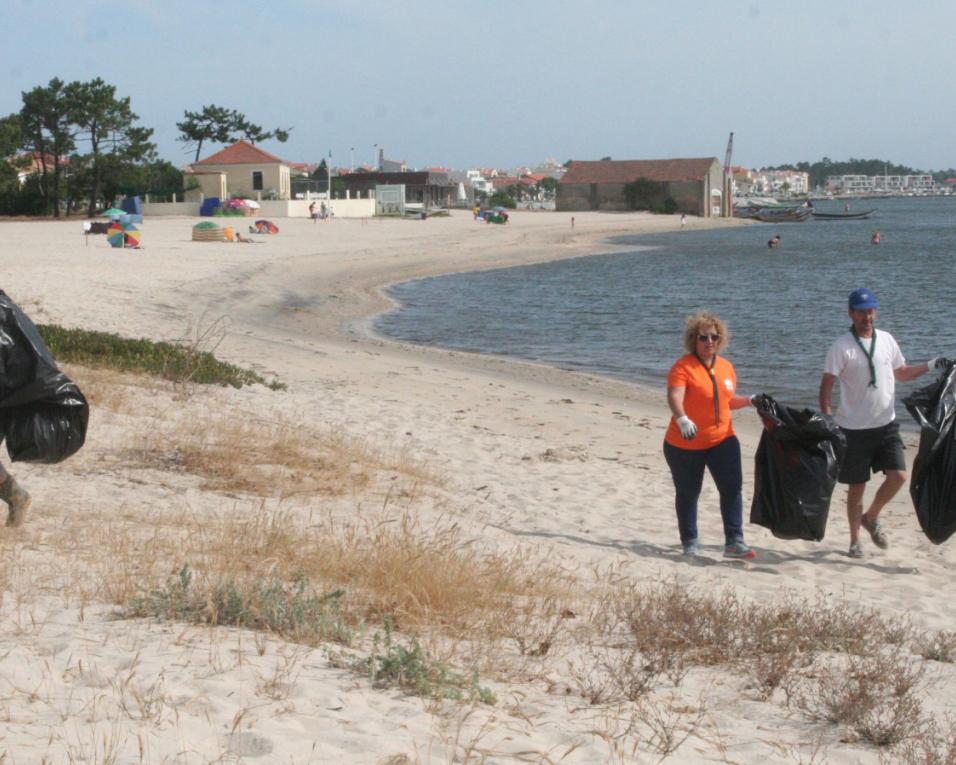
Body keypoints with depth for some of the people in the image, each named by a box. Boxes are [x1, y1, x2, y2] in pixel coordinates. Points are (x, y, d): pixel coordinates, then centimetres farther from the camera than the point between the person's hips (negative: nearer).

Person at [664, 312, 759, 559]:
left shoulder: (726, 367, 7)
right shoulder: (683, 367, -15)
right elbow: (674, 398, -31)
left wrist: (749, 401, 4)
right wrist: (683, 420, -49)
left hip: (722, 440, 4)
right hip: (685, 445, -4)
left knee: (732, 487, -9)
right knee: (687, 493, 9)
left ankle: (734, 542, -7)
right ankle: (690, 543, 24)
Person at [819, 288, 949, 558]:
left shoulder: (886, 340, 6)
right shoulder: (841, 346, -10)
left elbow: (901, 373, 20)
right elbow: (826, 386, -11)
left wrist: (931, 365, 7)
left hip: (887, 425, 4)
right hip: (855, 429, -4)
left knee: (898, 476, -8)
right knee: (857, 487, 4)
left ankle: (871, 518, 18)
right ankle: (855, 541, 20)